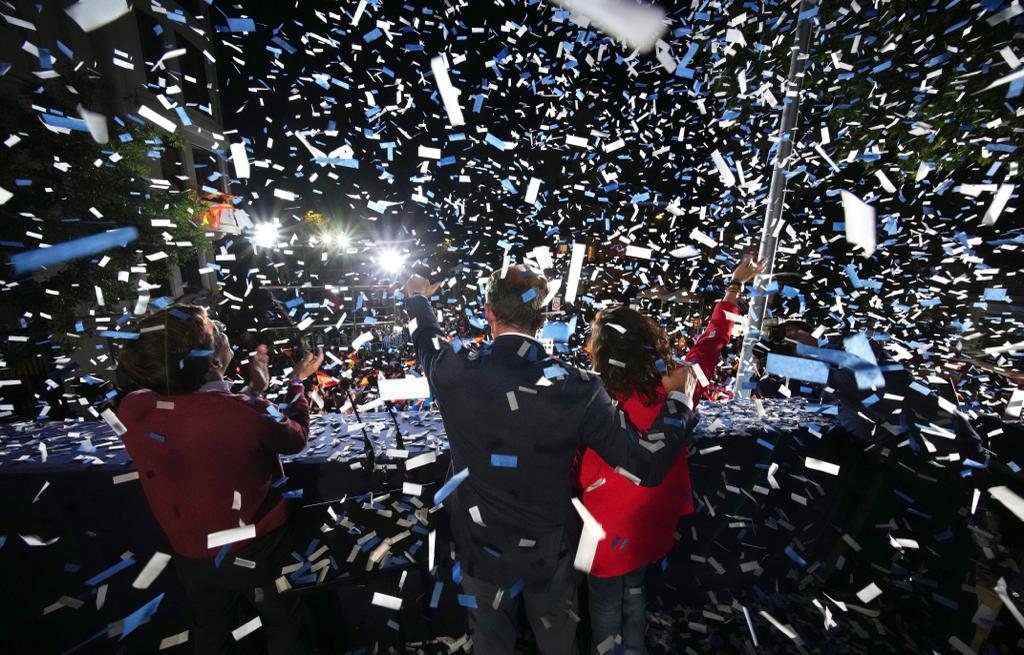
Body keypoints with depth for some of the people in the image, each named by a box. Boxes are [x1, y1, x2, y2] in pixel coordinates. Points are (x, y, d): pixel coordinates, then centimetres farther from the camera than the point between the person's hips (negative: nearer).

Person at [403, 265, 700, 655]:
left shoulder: (455, 373, -23)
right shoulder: (577, 389, -26)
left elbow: (427, 341, 1)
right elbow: (646, 467, -19)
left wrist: (418, 299, 22)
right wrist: (678, 396, -6)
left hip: (482, 548, 1)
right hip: (551, 548, 0)